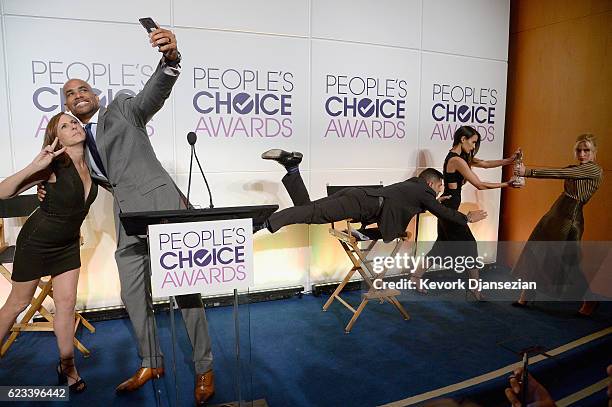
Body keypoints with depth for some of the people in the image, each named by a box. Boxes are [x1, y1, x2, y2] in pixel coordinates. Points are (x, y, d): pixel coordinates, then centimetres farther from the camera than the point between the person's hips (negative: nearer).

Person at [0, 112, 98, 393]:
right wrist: (34, 166, -39)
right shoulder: (54, 166, -23)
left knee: (66, 302, 3)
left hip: (68, 243, 4)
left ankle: (67, 366, 16)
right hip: (36, 241, -4)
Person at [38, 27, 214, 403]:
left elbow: (157, 91, -13)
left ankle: (205, 369, 10)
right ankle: (151, 364, 31)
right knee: (134, 296, 11)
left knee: (185, 290, -3)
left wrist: (170, 57, -32)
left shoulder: (123, 108, 7)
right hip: (129, 223, 6)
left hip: (163, 208, -6)